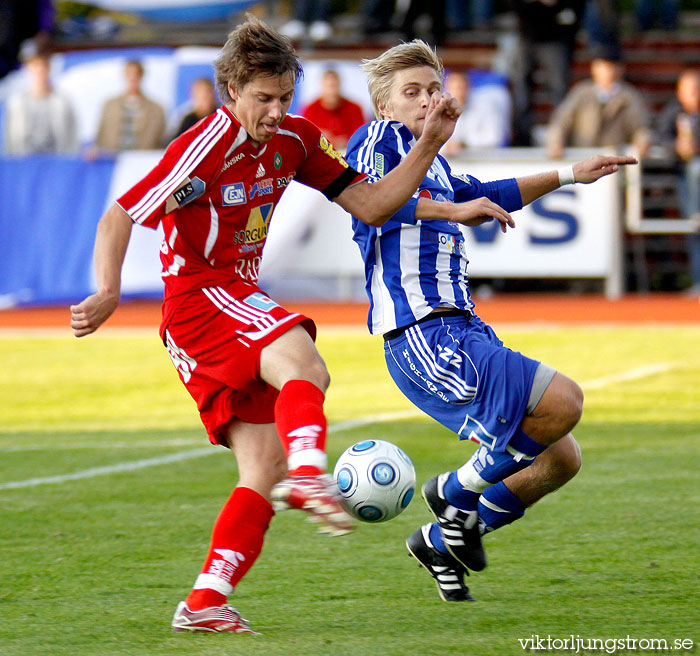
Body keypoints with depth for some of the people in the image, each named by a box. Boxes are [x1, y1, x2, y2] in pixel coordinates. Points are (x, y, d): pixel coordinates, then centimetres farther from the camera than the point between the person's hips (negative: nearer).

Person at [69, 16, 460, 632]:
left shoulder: (293, 139, 8)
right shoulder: (206, 147, -15)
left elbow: (371, 205, 9)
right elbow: (119, 216, -17)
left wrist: (429, 144, -2)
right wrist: (108, 293, -31)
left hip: (241, 300, 8)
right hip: (199, 298, -8)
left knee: (265, 471, -1)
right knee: (302, 363, -36)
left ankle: (204, 603, -1)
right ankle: (308, 474, -61)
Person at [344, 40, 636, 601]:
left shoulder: (432, 160, 25)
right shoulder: (379, 139, -2)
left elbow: (487, 197, 43)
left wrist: (568, 176, 42)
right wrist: (452, 210, -32)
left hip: (462, 331, 10)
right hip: (423, 338, -10)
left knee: (561, 460, 9)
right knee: (563, 400, -24)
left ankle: (441, 542, 22)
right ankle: (459, 493, -3)